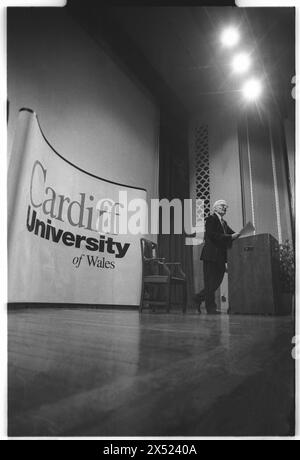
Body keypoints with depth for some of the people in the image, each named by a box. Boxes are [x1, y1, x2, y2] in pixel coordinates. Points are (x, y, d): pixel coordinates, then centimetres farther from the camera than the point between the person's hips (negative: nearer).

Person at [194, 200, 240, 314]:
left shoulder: (224, 222, 22)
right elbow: (213, 235, -18)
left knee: (217, 280, 11)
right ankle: (211, 308, 5)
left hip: (220, 257, 9)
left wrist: (238, 235, -8)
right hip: (211, 255, -9)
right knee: (210, 282, -3)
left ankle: (199, 298, 23)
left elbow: (232, 233, 12)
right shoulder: (211, 219, -5)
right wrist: (230, 237, -22)